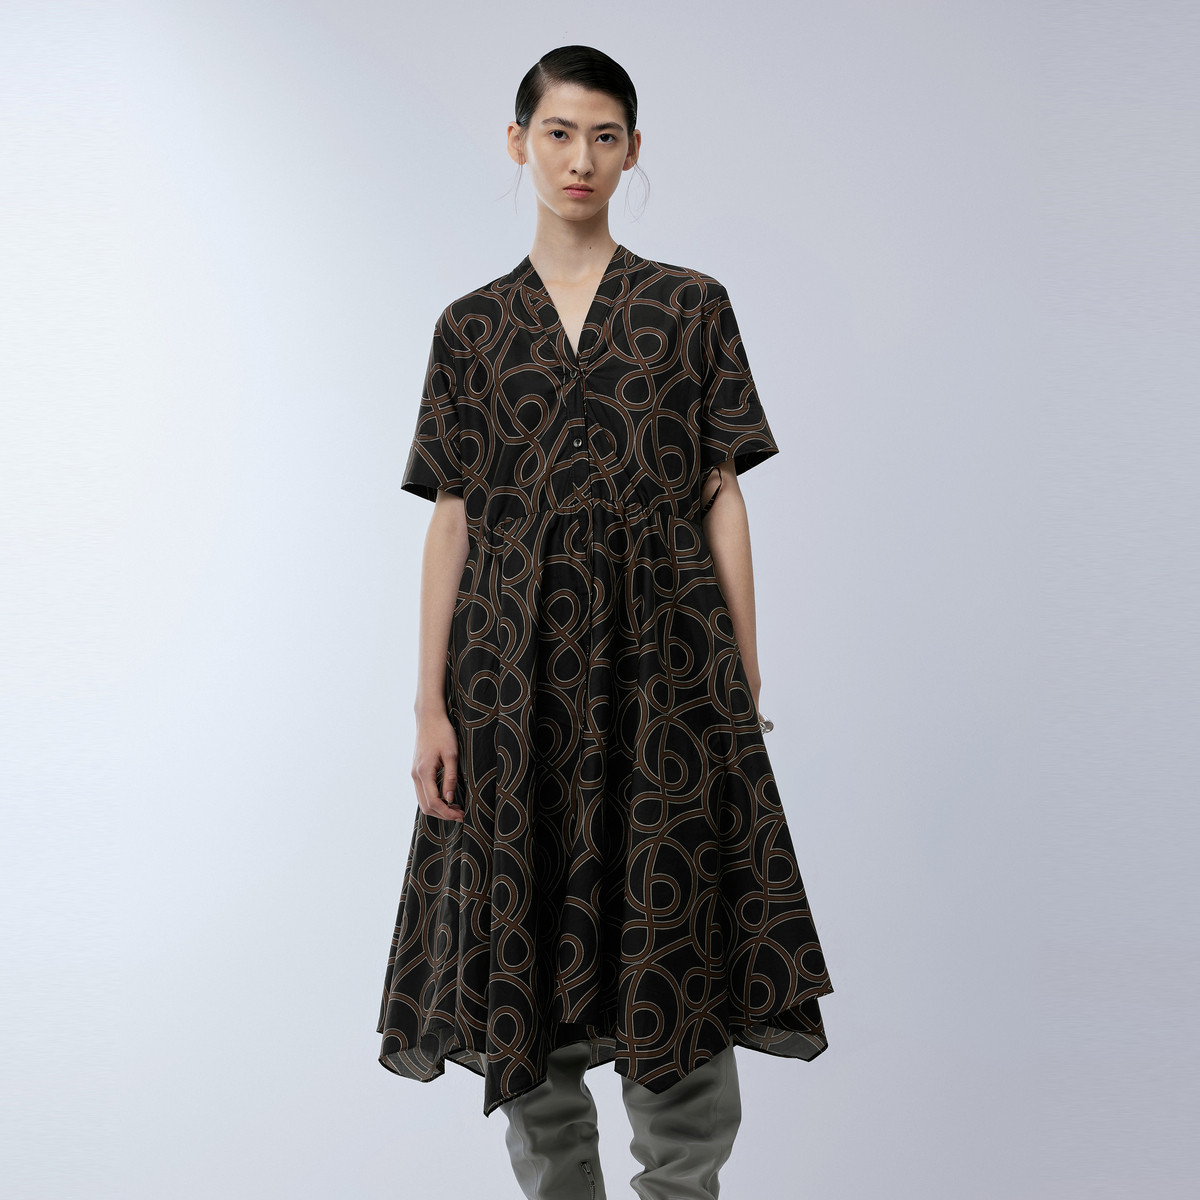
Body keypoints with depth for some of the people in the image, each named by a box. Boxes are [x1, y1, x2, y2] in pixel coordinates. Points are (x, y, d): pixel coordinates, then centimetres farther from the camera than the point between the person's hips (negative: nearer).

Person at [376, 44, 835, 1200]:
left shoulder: (691, 306, 6)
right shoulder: (471, 325, 9)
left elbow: (723, 497, 3)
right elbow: (450, 518, 5)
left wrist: (745, 683, -2)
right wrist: (432, 703, -2)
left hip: (664, 658, -1)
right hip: (518, 665, 2)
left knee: (673, 935, 1)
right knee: (525, 935, 6)